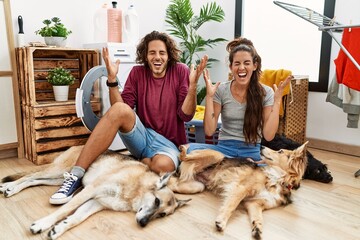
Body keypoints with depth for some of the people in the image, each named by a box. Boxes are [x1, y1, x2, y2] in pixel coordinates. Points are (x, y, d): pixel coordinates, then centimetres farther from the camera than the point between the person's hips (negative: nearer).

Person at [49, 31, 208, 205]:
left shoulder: (181, 71, -1)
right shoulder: (137, 73, 5)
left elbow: (186, 115, -7)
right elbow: (122, 107, -4)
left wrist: (193, 85, -21)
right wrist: (112, 79, -15)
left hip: (168, 144, -2)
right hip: (141, 136, 2)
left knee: (163, 165, -39)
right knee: (120, 109, -30)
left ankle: (140, 162, -3)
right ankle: (76, 175, -27)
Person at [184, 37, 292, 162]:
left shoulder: (266, 92, -3)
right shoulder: (221, 90, -2)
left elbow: (268, 135, -9)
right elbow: (209, 131, -8)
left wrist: (277, 100, -13)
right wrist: (209, 96, -14)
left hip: (252, 152, -2)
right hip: (224, 148, 3)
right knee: (189, 149, -27)